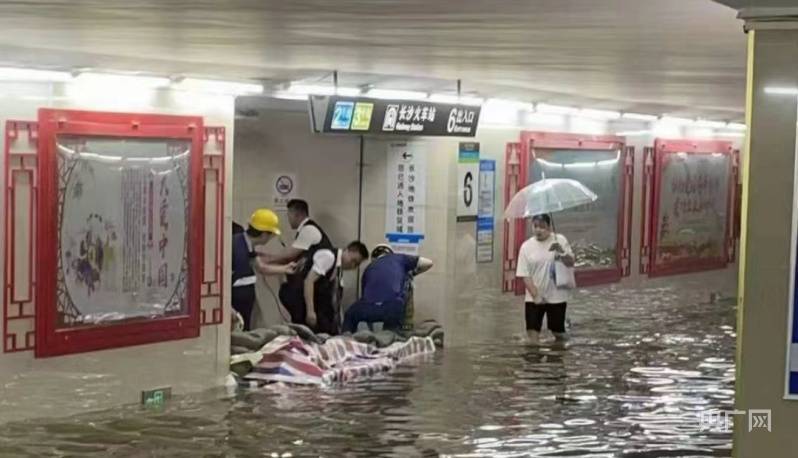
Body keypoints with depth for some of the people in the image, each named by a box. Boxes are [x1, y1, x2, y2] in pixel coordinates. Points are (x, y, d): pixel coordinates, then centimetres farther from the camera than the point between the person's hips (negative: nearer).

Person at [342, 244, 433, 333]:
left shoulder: (369, 268, 31)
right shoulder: (398, 258, 24)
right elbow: (428, 263, 24)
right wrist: (411, 274, 43)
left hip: (368, 308, 2)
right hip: (394, 308, -2)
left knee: (350, 315, 33)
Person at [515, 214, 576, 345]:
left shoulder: (560, 240, -4)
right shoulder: (526, 246, -3)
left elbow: (570, 263, -8)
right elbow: (524, 275, -4)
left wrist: (561, 251, -27)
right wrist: (535, 295, -14)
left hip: (556, 296, 0)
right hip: (534, 298, 0)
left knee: (559, 332, 11)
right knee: (533, 332, -5)